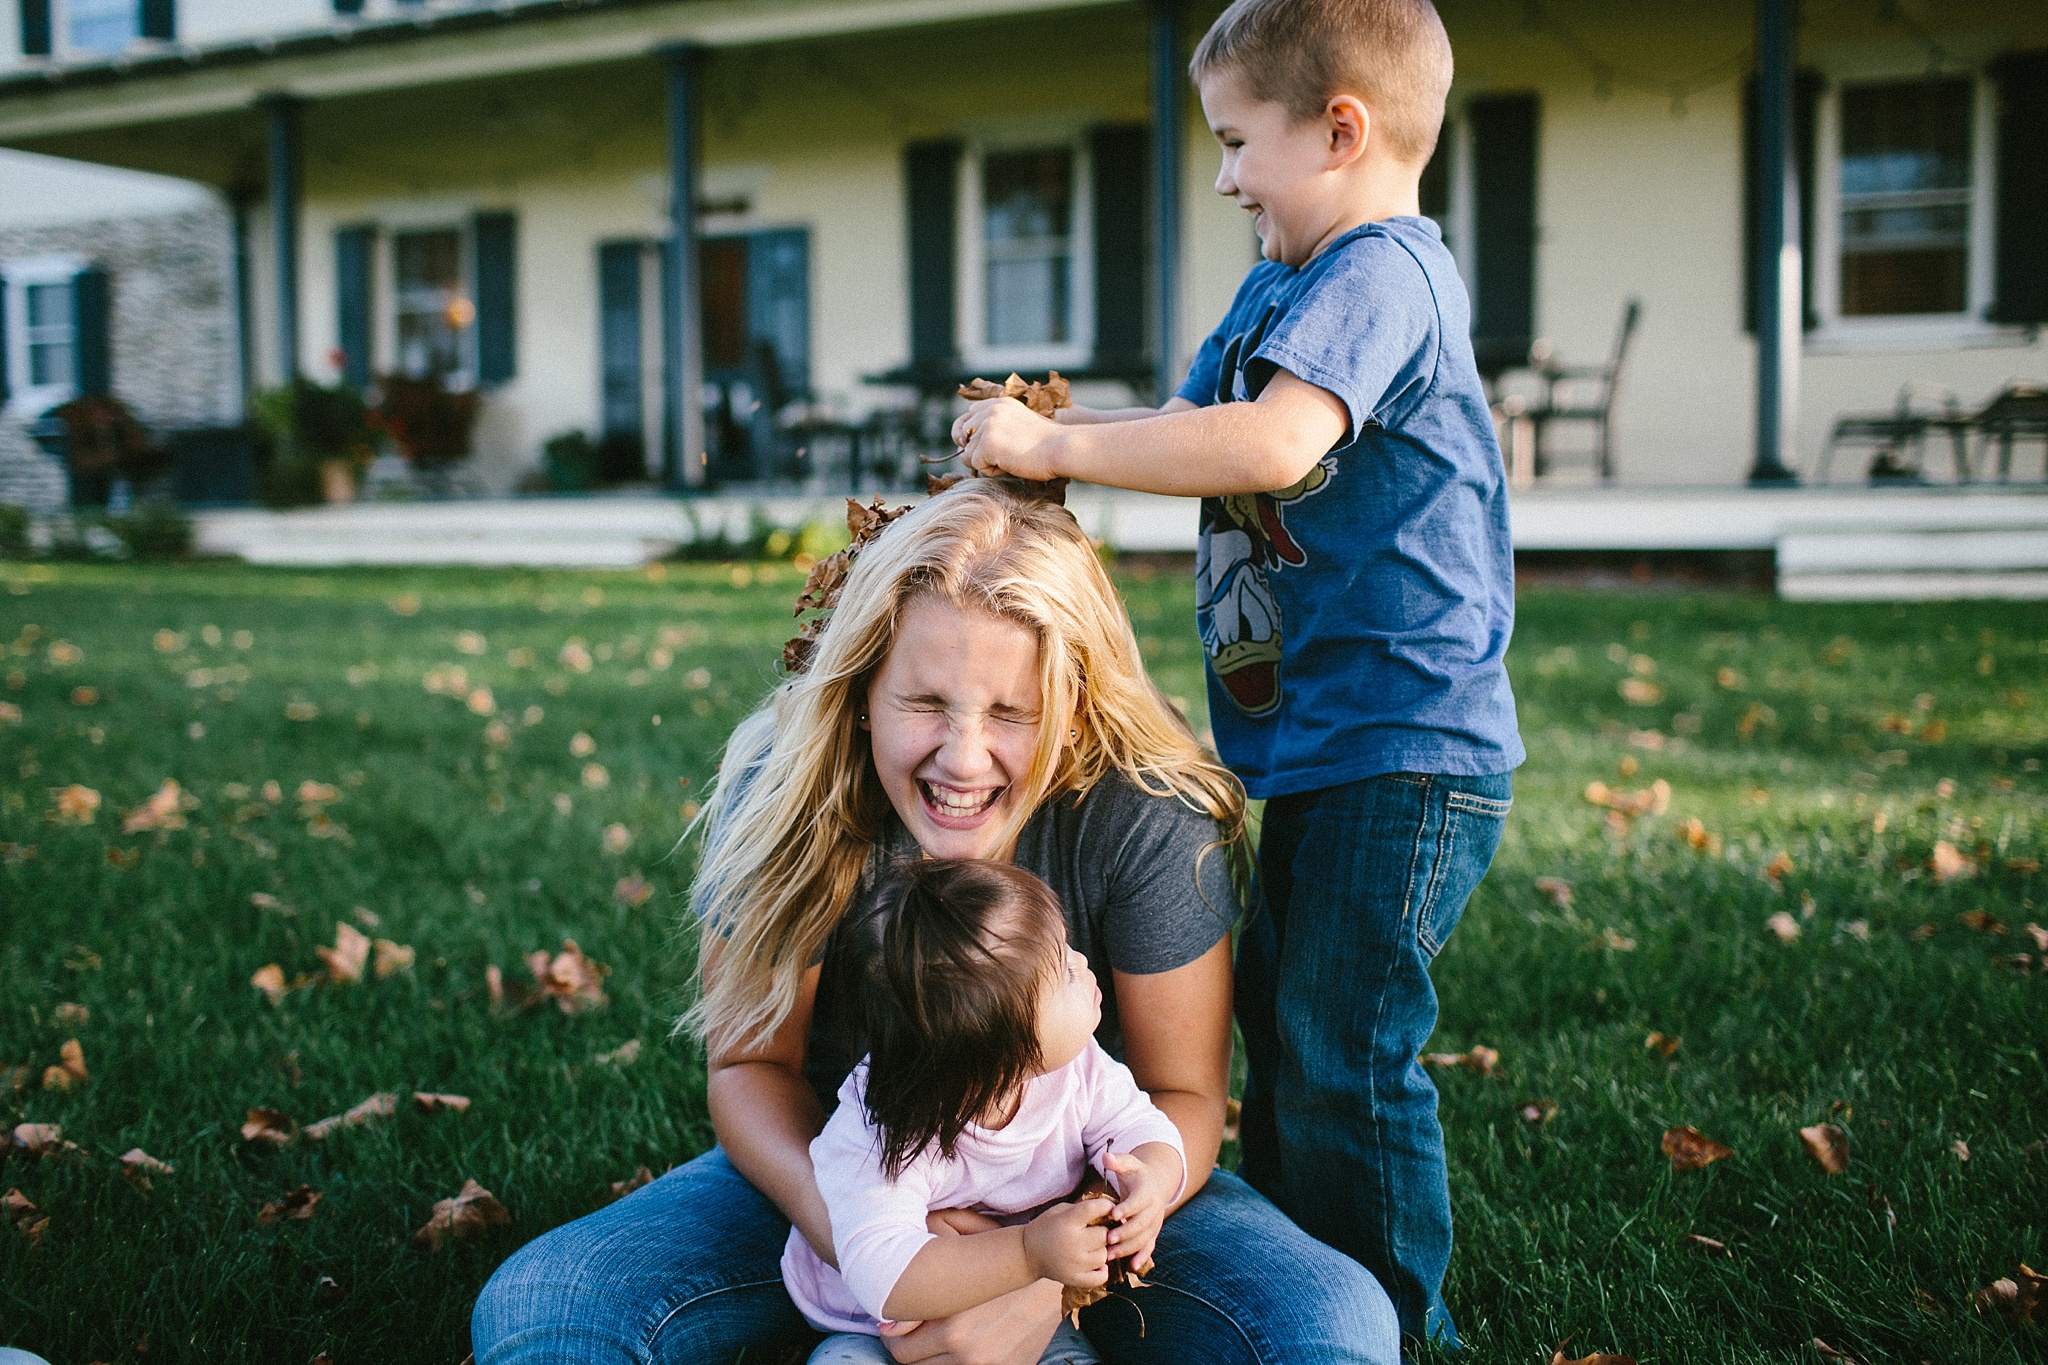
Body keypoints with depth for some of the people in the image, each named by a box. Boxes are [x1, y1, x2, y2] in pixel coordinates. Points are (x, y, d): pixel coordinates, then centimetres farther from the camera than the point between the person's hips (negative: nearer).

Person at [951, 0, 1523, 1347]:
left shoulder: (1383, 272, -17)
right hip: (1322, 741, 11)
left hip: (1407, 747, -11)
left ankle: (1399, 1326, 10)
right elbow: (1192, 420, 24)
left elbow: (1272, 444, -31)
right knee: (1279, 1018, 19)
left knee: (1343, 1054, -6)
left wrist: (1058, 447, -24)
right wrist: (1045, 428, 9)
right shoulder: (1280, 285, 16)